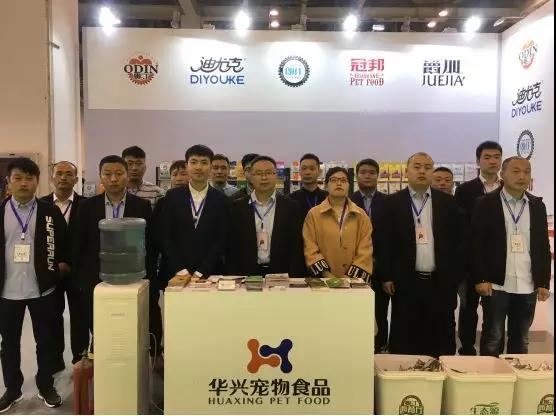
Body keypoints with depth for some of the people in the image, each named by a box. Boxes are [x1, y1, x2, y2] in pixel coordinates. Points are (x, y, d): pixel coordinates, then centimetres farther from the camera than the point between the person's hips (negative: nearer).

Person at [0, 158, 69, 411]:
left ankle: (46, 387, 29)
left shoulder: (51, 212, -1)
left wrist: (62, 265, -9)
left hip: (42, 289, -1)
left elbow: (64, 244, 4)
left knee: (45, 341, 11)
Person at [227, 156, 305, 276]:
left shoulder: (291, 207, 1)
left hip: (281, 274, 0)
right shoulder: (238, 207, 3)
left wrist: (293, 278, -6)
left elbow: (297, 247, 0)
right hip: (248, 274, 0)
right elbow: (232, 248, 4)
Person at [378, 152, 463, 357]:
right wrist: (386, 277, -4)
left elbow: (456, 241, 7)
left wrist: (455, 277, 2)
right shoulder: (392, 202, 2)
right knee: (403, 341, 6)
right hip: (405, 282, -1)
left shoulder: (447, 202, 7)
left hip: (441, 282, 2)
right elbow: (384, 242, 0)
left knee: (442, 342, 8)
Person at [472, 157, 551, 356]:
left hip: (528, 287, 4)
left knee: (521, 340, 13)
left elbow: (543, 246, 9)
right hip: (496, 285, -3)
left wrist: (544, 283, 5)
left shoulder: (537, 205, 8)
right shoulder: (486, 203, -3)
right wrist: (480, 279, -10)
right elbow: (476, 244, -5)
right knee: (492, 340, 6)